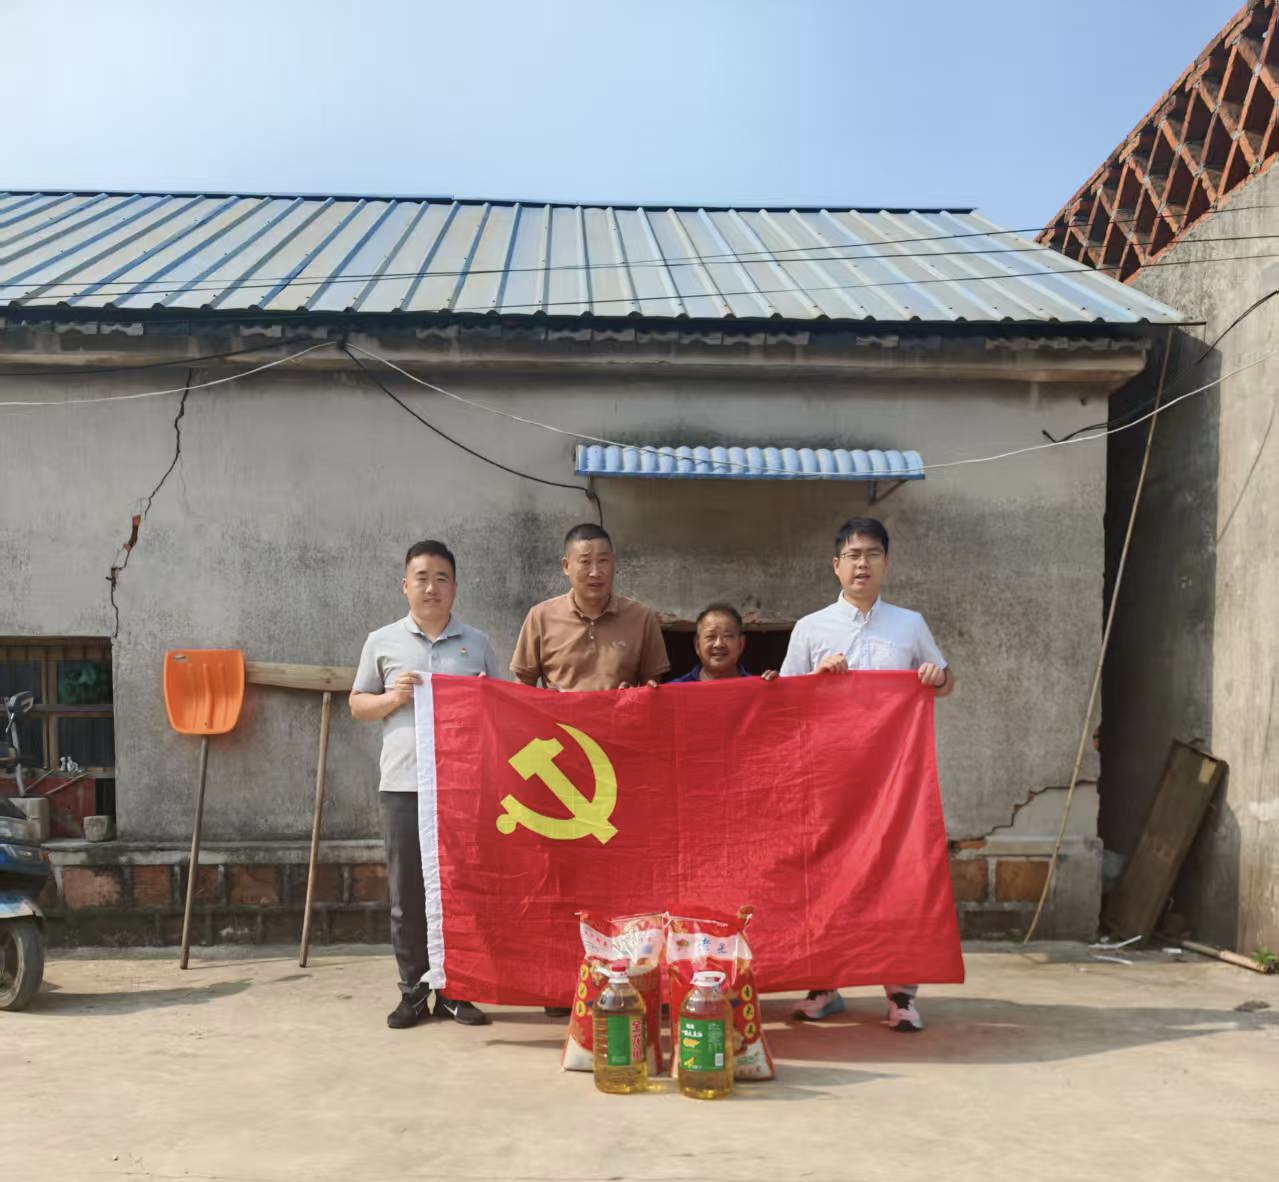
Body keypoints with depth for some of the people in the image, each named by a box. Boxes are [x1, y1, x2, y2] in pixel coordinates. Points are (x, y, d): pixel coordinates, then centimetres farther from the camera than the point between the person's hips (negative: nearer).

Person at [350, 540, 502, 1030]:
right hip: (403, 785, 0)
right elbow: (357, 704, 13)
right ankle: (413, 990, 14)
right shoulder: (382, 642, 9)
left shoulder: (477, 643, 12)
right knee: (407, 892, 3)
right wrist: (393, 698, -6)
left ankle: (455, 990, 15)